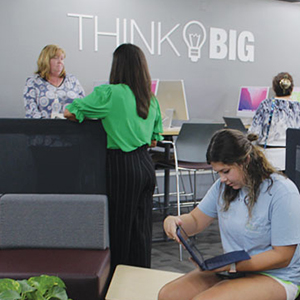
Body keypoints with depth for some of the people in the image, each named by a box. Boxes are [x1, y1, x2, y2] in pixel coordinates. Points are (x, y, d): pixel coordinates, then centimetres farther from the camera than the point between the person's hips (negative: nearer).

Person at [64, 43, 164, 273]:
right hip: (146, 164, 7)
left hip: (123, 166, -6)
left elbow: (70, 113, -7)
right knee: (142, 226, 14)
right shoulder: (150, 98, 8)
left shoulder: (110, 93, -12)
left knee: (120, 226, 5)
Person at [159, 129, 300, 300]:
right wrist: (173, 221, -13)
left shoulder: (282, 192, -18)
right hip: (232, 270, 7)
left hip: (278, 278, -6)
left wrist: (232, 265, -24)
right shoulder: (223, 186, 5)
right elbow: (196, 220, 10)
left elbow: (282, 257, -17)